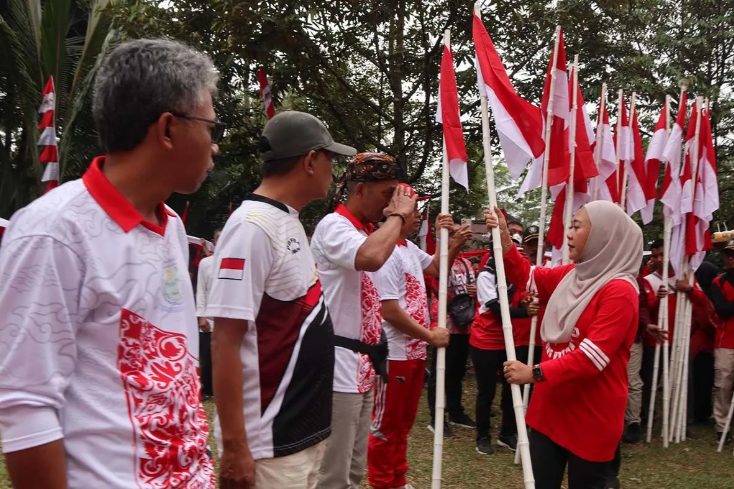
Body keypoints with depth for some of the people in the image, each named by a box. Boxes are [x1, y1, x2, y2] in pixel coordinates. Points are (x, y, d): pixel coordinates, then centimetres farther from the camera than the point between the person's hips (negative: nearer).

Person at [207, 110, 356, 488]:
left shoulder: (290, 222, 9)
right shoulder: (252, 227, -19)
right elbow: (225, 342, -21)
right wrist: (234, 446, -20)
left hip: (306, 430, 9)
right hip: (269, 443, -9)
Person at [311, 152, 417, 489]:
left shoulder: (366, 232, 15)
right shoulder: (333, 226, -14)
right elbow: (372, 257, -35)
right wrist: (397, 214, -19)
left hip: (361, 365, 10)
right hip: (340, 366, -10)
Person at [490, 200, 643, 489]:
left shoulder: (619, 291, -19)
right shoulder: (571, 275, 6)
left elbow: (591, 358, -25)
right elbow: (526, 276, 19)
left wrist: (535, 373, -25)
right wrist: (503, 237, 5)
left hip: (590, 418, -7)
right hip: (550, 408, 8)